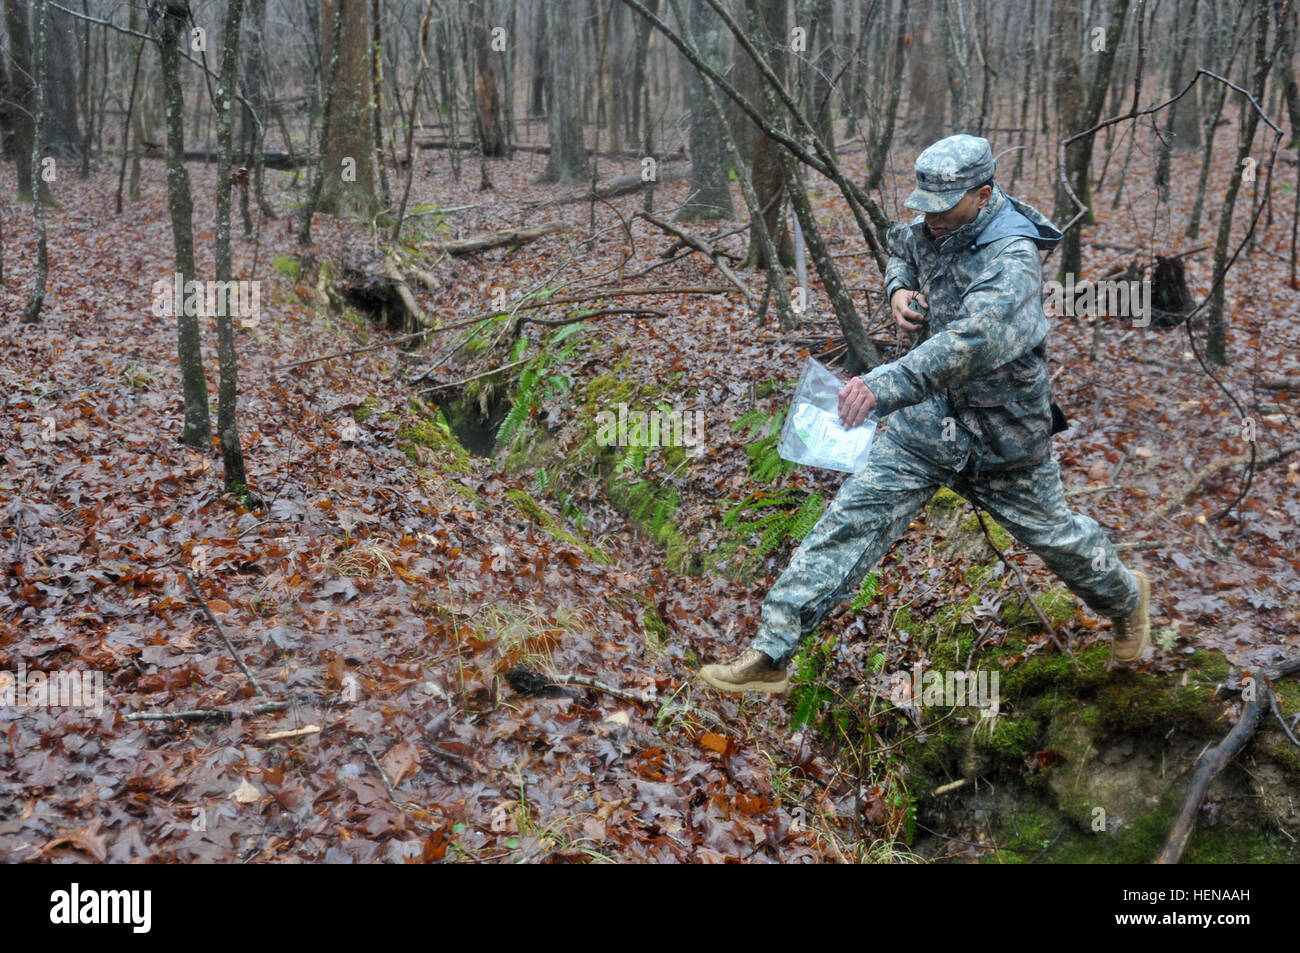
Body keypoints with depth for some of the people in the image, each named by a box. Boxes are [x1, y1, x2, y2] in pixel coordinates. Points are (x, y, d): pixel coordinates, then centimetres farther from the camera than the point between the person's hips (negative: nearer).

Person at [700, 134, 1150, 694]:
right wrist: (898, 289, -1)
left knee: (1050, 532, 16)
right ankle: (771, 653, -9)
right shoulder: (929, 229, -4)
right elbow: (901, 249, 23)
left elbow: (976, 339, -47)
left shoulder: (1011, 259, -28)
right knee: (854, 516, -7)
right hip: (930, 415, 6)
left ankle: (1124, 596, 51)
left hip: (1001, 432, -5)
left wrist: (887, 384, -59)